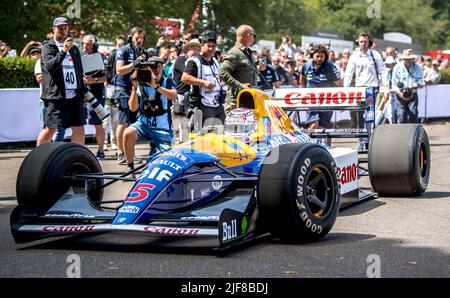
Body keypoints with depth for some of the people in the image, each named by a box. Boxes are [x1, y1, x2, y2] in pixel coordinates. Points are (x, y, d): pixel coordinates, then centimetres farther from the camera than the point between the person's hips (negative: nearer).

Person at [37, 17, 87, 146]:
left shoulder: (74, 49, 20)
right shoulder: (48, 47, 3)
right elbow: (49, 66, -15)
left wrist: (83, 92, 17)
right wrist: (63, 51, -23)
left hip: (75, 96, 5)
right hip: (56, 96, -5)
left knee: (79, 128, -1)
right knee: (50, 129, -5)